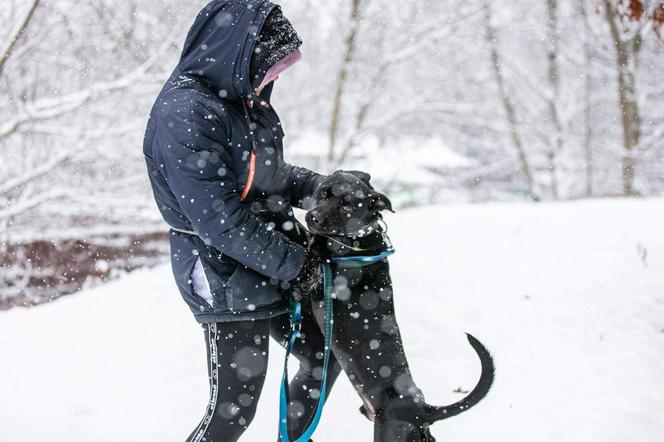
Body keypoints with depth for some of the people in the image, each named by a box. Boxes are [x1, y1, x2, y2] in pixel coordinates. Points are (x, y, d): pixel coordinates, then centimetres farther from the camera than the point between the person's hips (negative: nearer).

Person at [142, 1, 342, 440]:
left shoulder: (247, 99, 6)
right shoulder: (183, 115, -23)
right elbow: (221, 221, -25)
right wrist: (295, 263, -17)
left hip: (279, 268, 9)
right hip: (229, 284, -9)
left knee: (324, 358, 20)